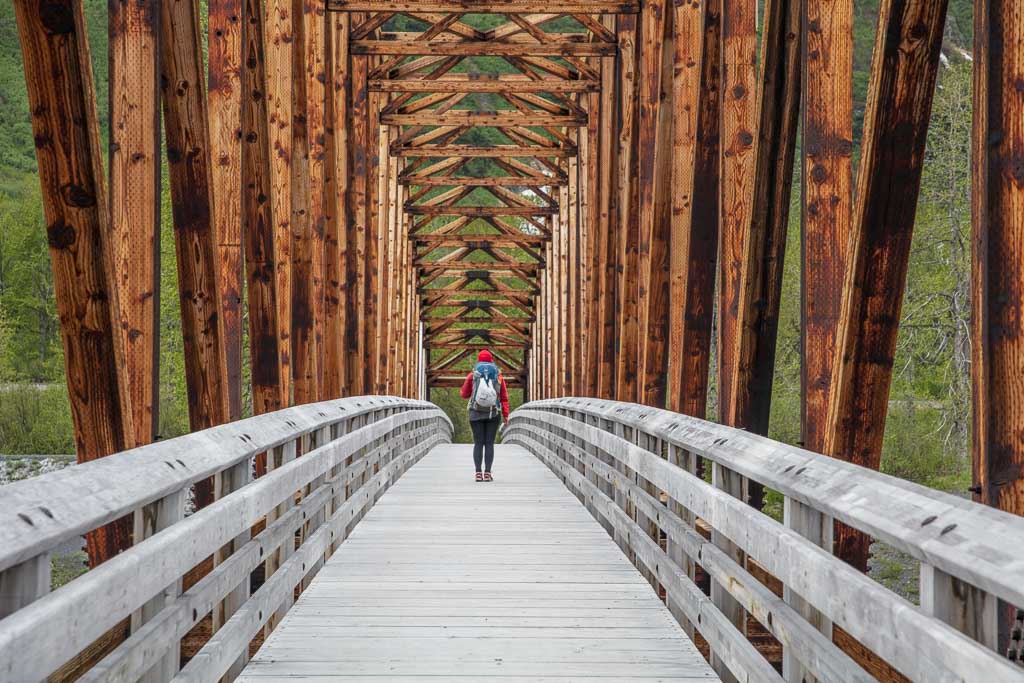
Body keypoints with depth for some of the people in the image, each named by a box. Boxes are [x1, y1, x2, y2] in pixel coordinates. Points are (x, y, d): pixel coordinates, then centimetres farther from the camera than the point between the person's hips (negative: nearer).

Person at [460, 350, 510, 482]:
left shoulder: (472, 375, 1)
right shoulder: (499, 377, 3)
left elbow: (464, 394, 9)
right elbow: (504, 397, -1)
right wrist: (505, 415, 0)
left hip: (476, 413, 0)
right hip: (493, 414, 0)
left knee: (478, 443, 2)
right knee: (489, 443, 2)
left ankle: (478, 473, -4)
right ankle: (487, 473, -3)